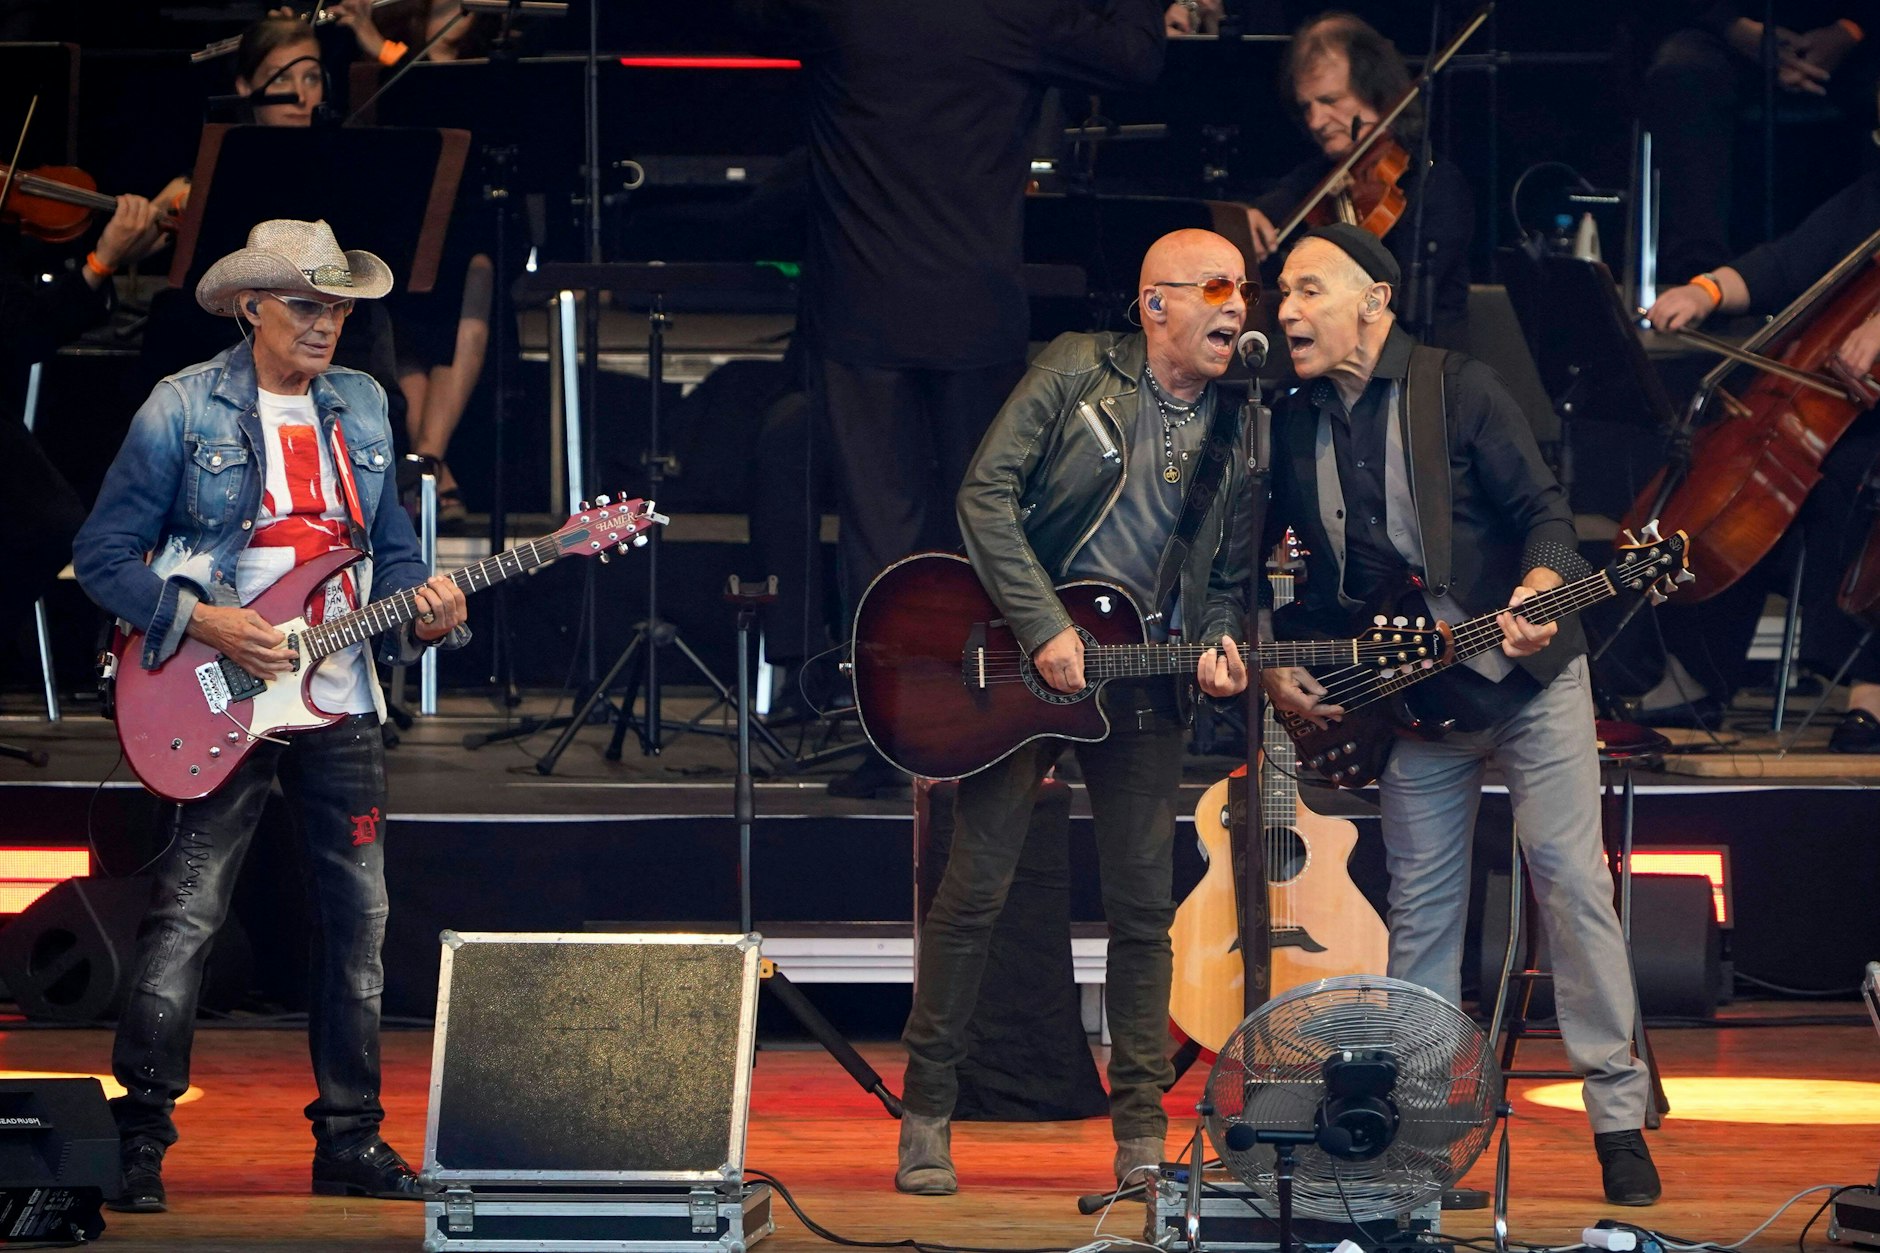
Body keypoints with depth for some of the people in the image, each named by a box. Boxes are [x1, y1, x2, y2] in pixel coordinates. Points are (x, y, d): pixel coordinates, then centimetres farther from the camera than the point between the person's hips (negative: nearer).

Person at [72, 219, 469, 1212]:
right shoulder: (182, 411, -4)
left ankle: (349, 1138, 16)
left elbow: (391, 551, 18)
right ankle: (138, 1140, -1)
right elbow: (102, 555, -4)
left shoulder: (361, 407, 12)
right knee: (184, 917, -8)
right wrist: (204, 624, -15)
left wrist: (419, 605, -4)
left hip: (341, 705, 5)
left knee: (358, 914, 7)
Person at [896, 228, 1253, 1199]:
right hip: (1023, 666, -4)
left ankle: (1141, 1135, 9)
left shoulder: (1236, 433, 7)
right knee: (974, 889, -4)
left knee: (1143, 908, 2)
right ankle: (925, 1117, 6)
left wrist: (1217, 645, -8)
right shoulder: (1079, 370, -5)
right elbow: (987, 491, -11)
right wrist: (1043, 629, -18)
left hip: (1144, 682, 4)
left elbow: (1229, 575, 15)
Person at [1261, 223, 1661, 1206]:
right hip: (1416, 700, 4)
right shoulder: (1292, 427, 4)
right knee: (1420, 913, 5)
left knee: (1570, 877, -9)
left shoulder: (1458, 391, -7)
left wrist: (1537, 592, -29)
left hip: (1528, 677, -4)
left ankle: (1619, 1115, -6)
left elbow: (1542, 508, -10)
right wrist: (1273, 665, 2)